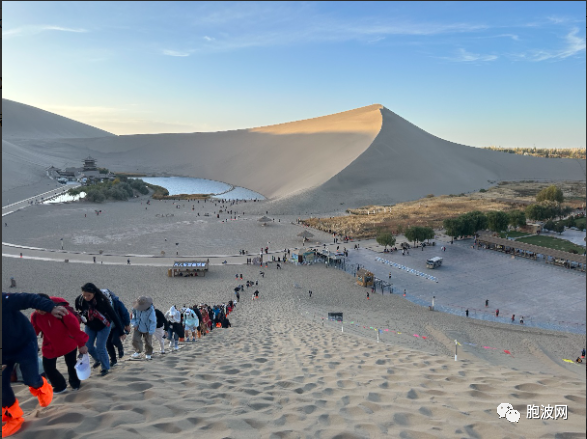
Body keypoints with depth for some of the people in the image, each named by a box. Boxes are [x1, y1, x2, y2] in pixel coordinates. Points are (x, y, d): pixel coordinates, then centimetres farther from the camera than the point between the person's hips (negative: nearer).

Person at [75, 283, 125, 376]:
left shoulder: (102, 301, -31)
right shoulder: (79, 300, -22)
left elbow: (113, 315, -26)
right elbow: (78, 313, -2)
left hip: (103, 326, -4)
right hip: (90, 326, 4)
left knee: (100, 347, -7)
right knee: (88, 346, 7)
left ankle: (106, 368, 16)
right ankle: (98, 360, 38)